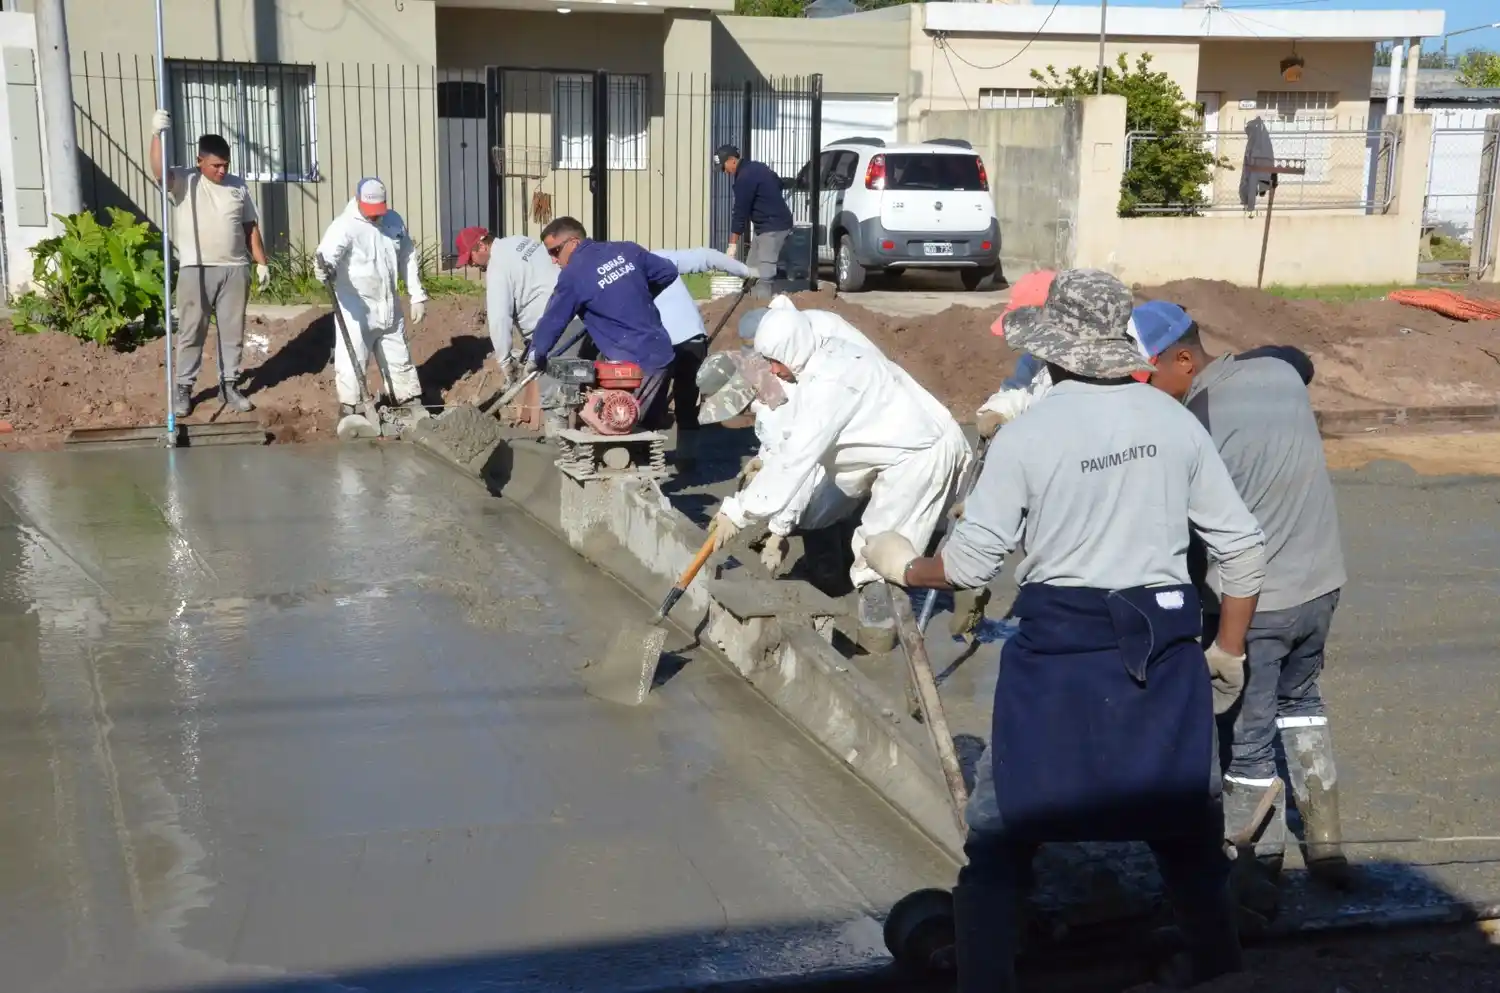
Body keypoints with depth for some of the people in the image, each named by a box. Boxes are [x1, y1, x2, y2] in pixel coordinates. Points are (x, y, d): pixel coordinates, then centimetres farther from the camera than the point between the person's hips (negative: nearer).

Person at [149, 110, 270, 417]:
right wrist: (157, 134, -38)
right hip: (195, 270, -3)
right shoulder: (183, 181, -3)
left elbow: (251, 228, 13)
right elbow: (159, 172, -25)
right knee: (191, 332, 2)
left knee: (232, 331, 8)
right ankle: (182, 388, 10)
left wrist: (261, 263, 8)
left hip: (235, 270, 3)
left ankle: (229, 385, 19)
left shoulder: (238, 186, 9)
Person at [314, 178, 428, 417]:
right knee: (352, 361, -4)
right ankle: (349, 410, 4)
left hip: (389, 307, 6)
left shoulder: (394, 220, 5)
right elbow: (329, 252, -34)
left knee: (399, 358, 16)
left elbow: (408, 260, 13)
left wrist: (418, 296, 11)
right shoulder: (345, 226, -15)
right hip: (357, 309, -6)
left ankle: (412, 404, 27)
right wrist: (324, 266, -57)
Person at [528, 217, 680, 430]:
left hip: (635, 365, -8)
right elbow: (669, 272, 17)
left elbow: (552, 321, -1)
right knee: (650, 428, 18)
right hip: (662, 354, 8)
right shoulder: (627, 250, 8)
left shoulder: (573, 274, -10)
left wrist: (534, 358, 14)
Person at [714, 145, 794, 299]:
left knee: (763, 274, -17)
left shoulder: (745, 177, -18)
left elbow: (740, 212, -17)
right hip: (767, 225, 11)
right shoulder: (755, 167, 12)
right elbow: (778, 182, 25)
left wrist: (733, 244, -13)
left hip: (774, 226, -11)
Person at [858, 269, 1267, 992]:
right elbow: (1242, 548, 3)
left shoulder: (1027, 433, -9)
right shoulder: (1175, 421, 1)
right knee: (1189, 836, 20)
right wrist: (1228, 652, 15)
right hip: (1164, 648, 4)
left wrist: (903, 568, 13)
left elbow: (971, 562, -7)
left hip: (1059, 651, -3)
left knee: (1001, 839, 11)